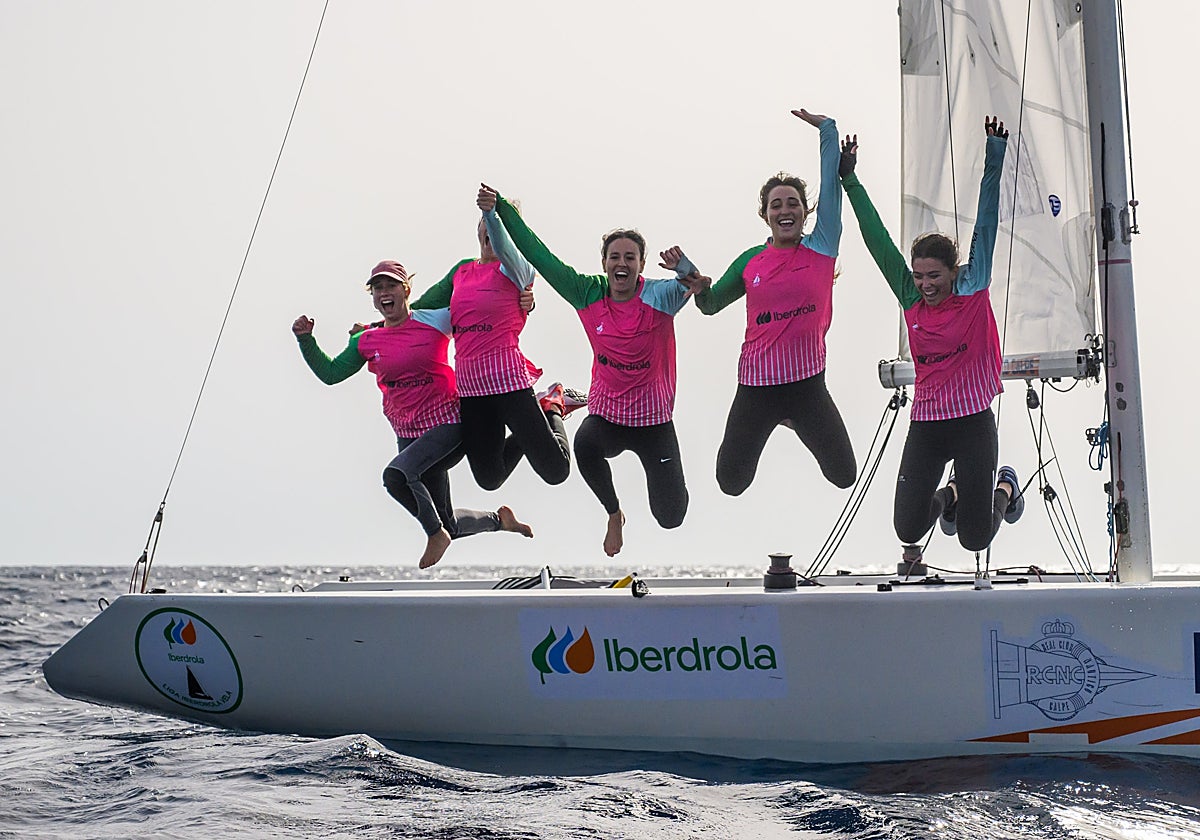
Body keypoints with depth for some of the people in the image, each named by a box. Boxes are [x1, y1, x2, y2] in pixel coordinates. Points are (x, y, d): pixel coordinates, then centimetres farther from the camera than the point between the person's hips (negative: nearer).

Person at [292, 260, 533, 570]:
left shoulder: (434, 320, -6)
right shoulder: (366, 341, 5)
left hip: (447, 422, -5)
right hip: (409, 434, 6)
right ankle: (499, 518, 40)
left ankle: (436, 534, -9)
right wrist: (306, 340, -3)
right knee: (447, 525, 10)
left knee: (396, 474, -32)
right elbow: (330, 373, 8)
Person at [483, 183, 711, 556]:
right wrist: (500, 209, -10)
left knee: (670, 518, -3)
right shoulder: (588, 294, -5)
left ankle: (662, 473, 38)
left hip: (653, 419, -1)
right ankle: (614, 514, -4)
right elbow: (540, 256, -5)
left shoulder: (659, 297, -12)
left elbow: (693, 284, -32)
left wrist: (684, 267, -57)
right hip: (606, 413, 1)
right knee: (585, 445, -36)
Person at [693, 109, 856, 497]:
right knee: (731, 483, 8)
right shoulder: (751, 261, 2)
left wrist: (827, 129, -5)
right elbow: (710, 304, 11)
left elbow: (831, 184, -6)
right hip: (757, 385, 1)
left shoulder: (821, 248, -2)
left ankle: (797, 422, 39)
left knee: (844, 476, 10)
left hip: (807, 381, -1)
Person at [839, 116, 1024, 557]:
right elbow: (878, 240, 3)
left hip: (974, 422, -3)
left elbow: (985, 225, -7)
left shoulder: (973, 292, -4)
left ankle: (1005, 487, 35)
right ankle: (952, 493, 32)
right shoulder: (911, 301, 1)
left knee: (974, 538, 1)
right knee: (908, 531, -2)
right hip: (925, 425, 3)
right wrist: (850, 180, 3)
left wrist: (995, 156, -12)